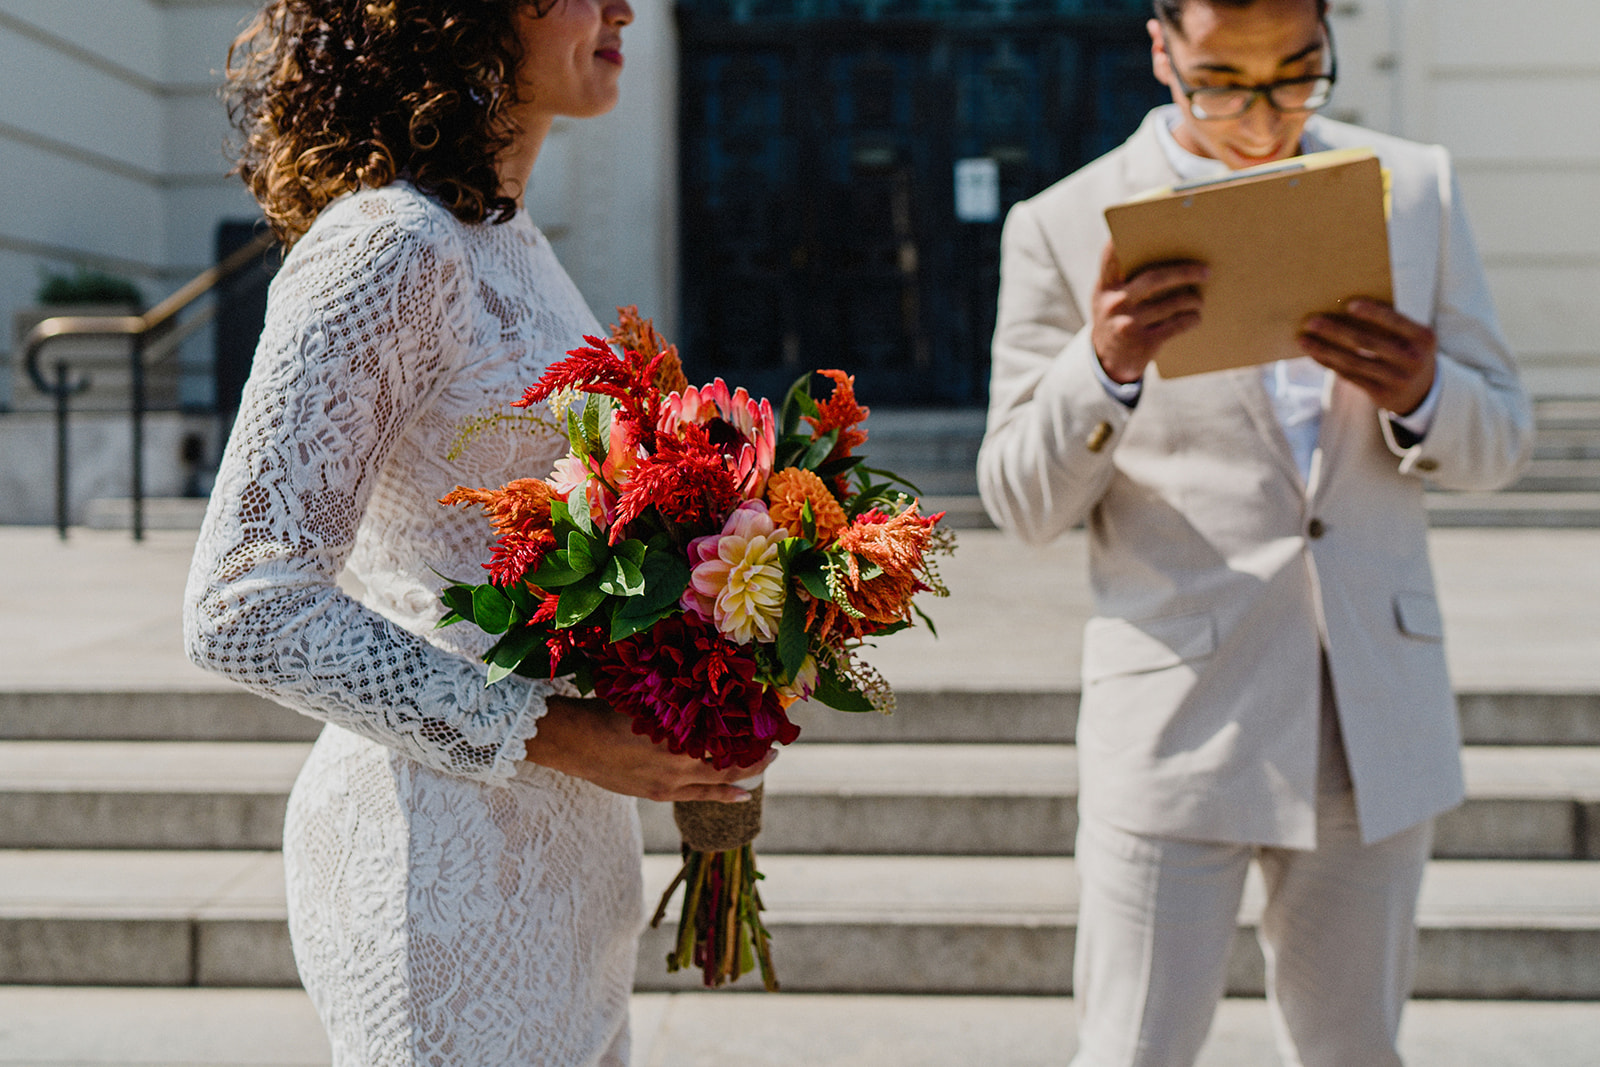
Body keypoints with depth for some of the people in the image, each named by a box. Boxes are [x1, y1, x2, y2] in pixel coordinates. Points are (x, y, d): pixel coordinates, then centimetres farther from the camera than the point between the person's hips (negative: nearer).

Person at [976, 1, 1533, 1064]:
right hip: (1179, 726, -3)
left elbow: (1500, 444, 8)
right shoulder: (1066, 227, -3)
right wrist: (1103, 369, -23)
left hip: (1376, 717, 4)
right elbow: (1024, 503, -4)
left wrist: (1421, 396, -15)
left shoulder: (1416, 186, 6)